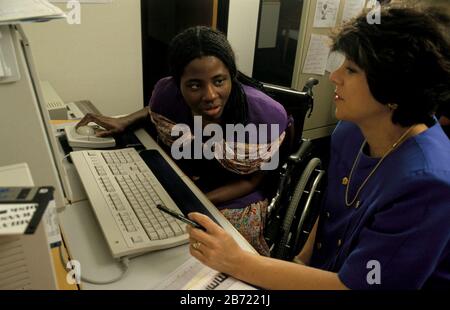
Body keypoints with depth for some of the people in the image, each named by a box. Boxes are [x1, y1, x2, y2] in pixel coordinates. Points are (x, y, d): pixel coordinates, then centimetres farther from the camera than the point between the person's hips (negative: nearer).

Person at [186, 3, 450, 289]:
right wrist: (300, 263, -3)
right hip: (322, 273, 5)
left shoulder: (427, 183, -30)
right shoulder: (350, 132, -8)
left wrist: (237, 263, -27)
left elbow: (351, 284, -26)